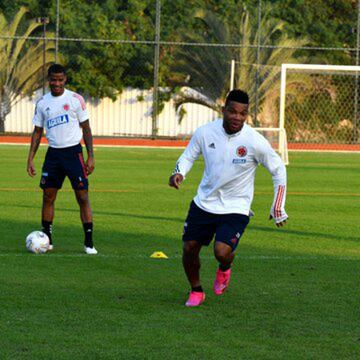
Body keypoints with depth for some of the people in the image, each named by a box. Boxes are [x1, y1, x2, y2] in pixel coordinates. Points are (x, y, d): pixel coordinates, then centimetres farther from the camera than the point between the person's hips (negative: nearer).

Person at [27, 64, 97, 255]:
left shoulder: (75, 99, -4)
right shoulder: (42, 103, 6)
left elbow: (86, 128, -1)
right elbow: (37, 131, 12)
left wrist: (90, 156, -7)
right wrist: (30, 158, 4)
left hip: (73, 152, -4)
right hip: (53, 153, 4)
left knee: (83, 197, -7)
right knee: (48, 196, 4)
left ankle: (89, 242, -3)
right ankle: (46, 239, 15)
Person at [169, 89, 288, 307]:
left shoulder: (255, 142, -17)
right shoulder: (205, 132, -10)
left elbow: (278, 170, -4)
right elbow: (189, 156, 8)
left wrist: (278, 209, -2)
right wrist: (179, 173, -15)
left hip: (236, 208, -3)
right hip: (204, 203, 3)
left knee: (222, 252, -21)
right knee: (189, 249, 4)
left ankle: (224, 270, 18)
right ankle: (196, 291, 31)